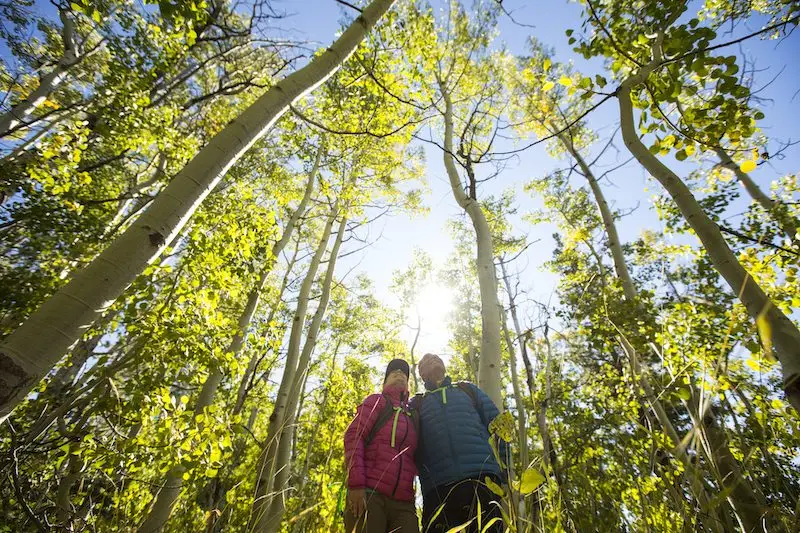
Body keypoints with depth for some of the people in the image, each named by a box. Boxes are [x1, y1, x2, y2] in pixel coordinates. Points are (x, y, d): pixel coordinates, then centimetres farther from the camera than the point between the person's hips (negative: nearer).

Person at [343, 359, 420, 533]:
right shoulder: (377, 401, 9)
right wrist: (356, 484, -15)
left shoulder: (413, 416, 23)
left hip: (403, 503, 4)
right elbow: (353, 437, -4)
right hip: (369, 494, -4)